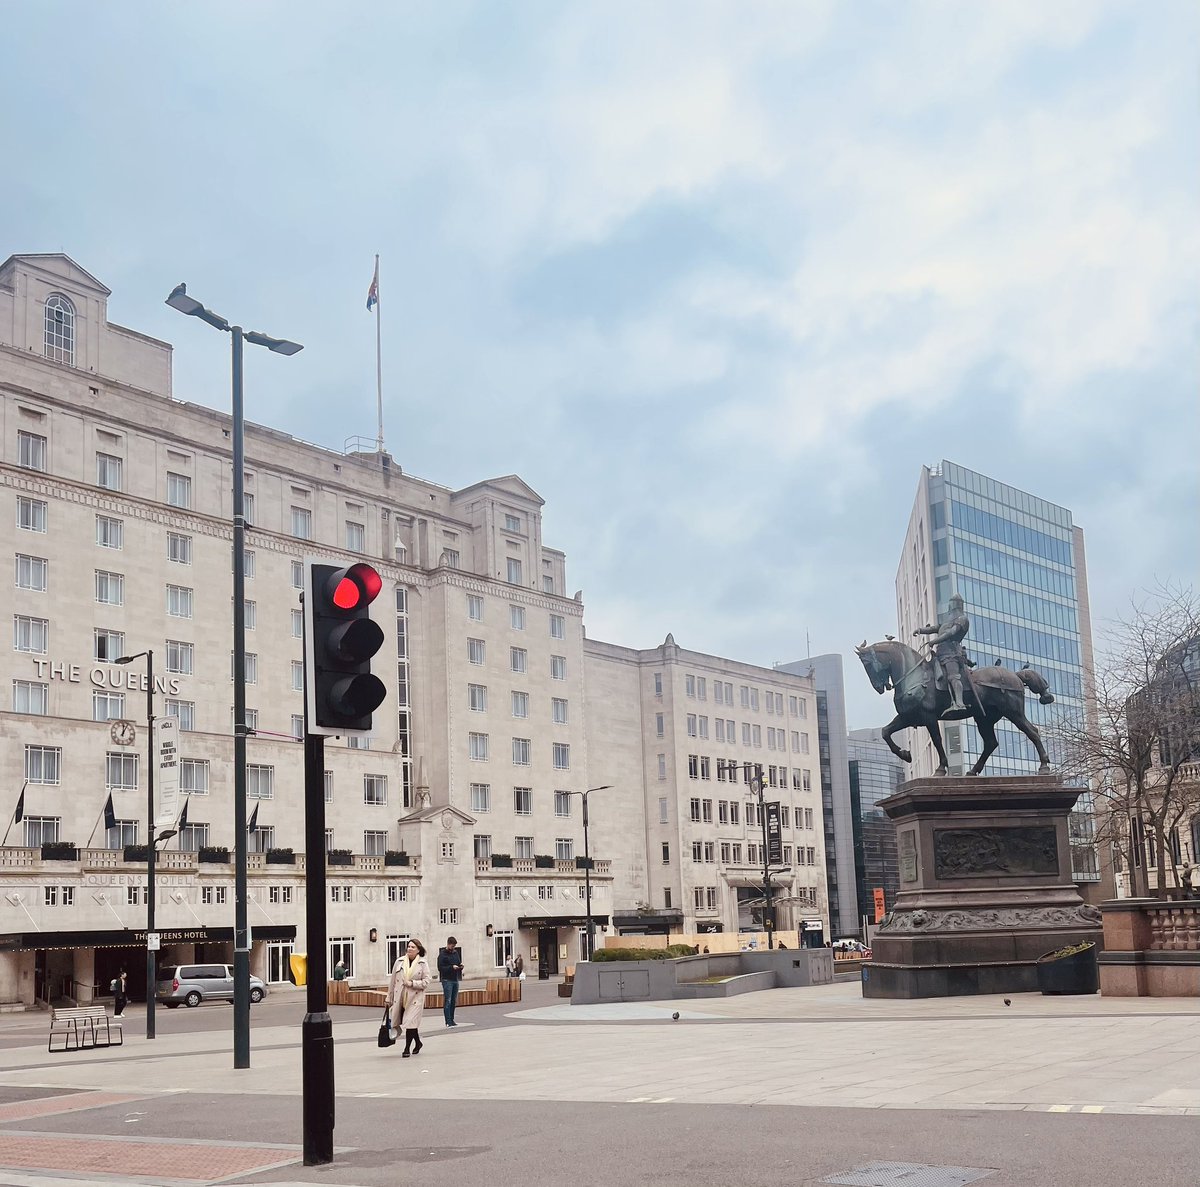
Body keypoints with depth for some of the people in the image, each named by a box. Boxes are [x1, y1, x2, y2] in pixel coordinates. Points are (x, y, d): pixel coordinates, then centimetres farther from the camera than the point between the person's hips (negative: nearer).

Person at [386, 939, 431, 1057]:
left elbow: (426, 981, -4)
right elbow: (392, 981, 10)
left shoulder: (423, 963, -2)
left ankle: (407, 1048, 2)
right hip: (400, 998, 4)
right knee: (403, 1021, 9)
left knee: (410, 1022, -9)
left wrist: (412, 983, -16)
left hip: (415, 998, -4)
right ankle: (418, 1042, 30)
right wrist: (389, 998, 11)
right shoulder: (399, 962, 5)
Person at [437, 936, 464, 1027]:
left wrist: (460, 967, 0)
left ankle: (452, 1020, 12)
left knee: (453, 1001, 8)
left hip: (455, 980, 6)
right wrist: (451, 967, -20)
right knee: (447, 1001, -7)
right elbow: (440, 968, -11)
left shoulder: (456, 953, 14)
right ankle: (448, 1021, -7)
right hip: (447, 980, -6)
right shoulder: (442, 954, -5)